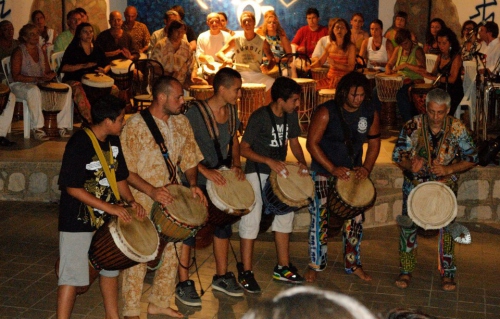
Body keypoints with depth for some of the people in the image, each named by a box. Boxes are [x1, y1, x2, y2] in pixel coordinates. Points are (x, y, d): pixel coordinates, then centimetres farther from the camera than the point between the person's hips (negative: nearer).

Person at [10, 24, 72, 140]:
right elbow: (16, 77, -15)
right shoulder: (19, 52, -8)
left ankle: (62, 126, -15)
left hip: (40, 84, 6)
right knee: (34, 91, -42)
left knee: (67, 88, -14)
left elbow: (48, 72, 16)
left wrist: (51, 75, -10)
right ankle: (37, 128, -35)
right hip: (20, 86, -6)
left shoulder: (41, 51, 13)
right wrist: (37, 79, -24)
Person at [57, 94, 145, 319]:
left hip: (107, 219, 8)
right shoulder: (79, 144, -21)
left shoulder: (113, 142, 2)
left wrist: (130, 201, -5)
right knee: (72, 275, -1)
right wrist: (109, 207, -25)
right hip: (78, 221, -8)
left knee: (111, 267, 20)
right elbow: (71, 187, -23)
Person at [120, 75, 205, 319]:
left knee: (172, 252, 14)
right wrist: (152, 191, -26)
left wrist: (193, 184, -5)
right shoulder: (135, 125, -14)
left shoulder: (181, 123, 5)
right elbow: (125, 169, -15)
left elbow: (189, 158, 13)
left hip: (172, 201, 6)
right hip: (141, 204, -6)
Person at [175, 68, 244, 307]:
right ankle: (183, 284, 11)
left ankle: (221, 276, 32)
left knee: (224, 223, 15)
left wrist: (236, 164, -2)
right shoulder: (195, 113, -20)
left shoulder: (231, 110, 1)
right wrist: (205, 170, -28)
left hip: (221, 176, 7)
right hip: (195, 179, -7)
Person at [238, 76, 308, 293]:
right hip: (256, 172, -7)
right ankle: (246, 273, 3)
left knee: (286, 214, 12)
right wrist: (269, 161, -27)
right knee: (251, 219, -8)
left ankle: (282, 268, 25)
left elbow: (294, 142, 12)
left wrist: (301, 162, -7)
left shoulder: (291, 116, 0)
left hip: (279, 171, 7)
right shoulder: (259, 117, -19)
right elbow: (243, 149, -17)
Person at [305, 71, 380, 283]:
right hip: (323, 171, -4)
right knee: (320, 217, -7)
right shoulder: (326, 112, -17)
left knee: (355, 218, 6)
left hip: (352, 171, 4)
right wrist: (333, 169, -23)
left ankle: (352, 264, 23)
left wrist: (366, 167, -9)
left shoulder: (370, 113, -4)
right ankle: (315, 265, 9)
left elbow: (374, 143, 6)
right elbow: (312, 143, -16)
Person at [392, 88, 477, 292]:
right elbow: (397, 155, -6)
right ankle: (406, 271, 16)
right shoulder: (412, 126, -14)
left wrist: (449, 169, -22)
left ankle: (447, 273, 13)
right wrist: (410, 165, -28)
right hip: (415, 183, 1)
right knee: (408, 225, 1)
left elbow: (471, 158, -6)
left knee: (446, 226, -3)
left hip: (445, 185, 0)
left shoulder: (457, 128, -13)